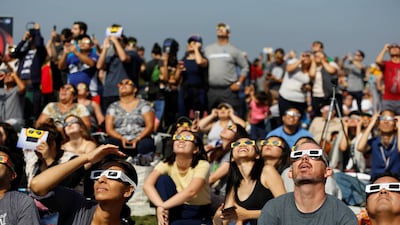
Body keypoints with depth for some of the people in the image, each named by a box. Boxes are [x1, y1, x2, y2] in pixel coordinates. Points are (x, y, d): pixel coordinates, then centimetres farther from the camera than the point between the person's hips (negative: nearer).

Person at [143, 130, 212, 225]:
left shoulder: (202, 165, -17)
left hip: (198, 216, -5)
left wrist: (163, 206, -34)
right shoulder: (167, 164, -7)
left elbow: (191, 191, -34)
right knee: (163, 178, -19)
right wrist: (160, 206, -39)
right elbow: (147, 185, -22)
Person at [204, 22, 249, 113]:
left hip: (228, 90, -3)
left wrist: (238, 83, -4)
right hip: (211, 90, 3)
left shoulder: (234, 50, 7)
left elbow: (245, 67, 6)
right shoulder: (208, 49, 15)